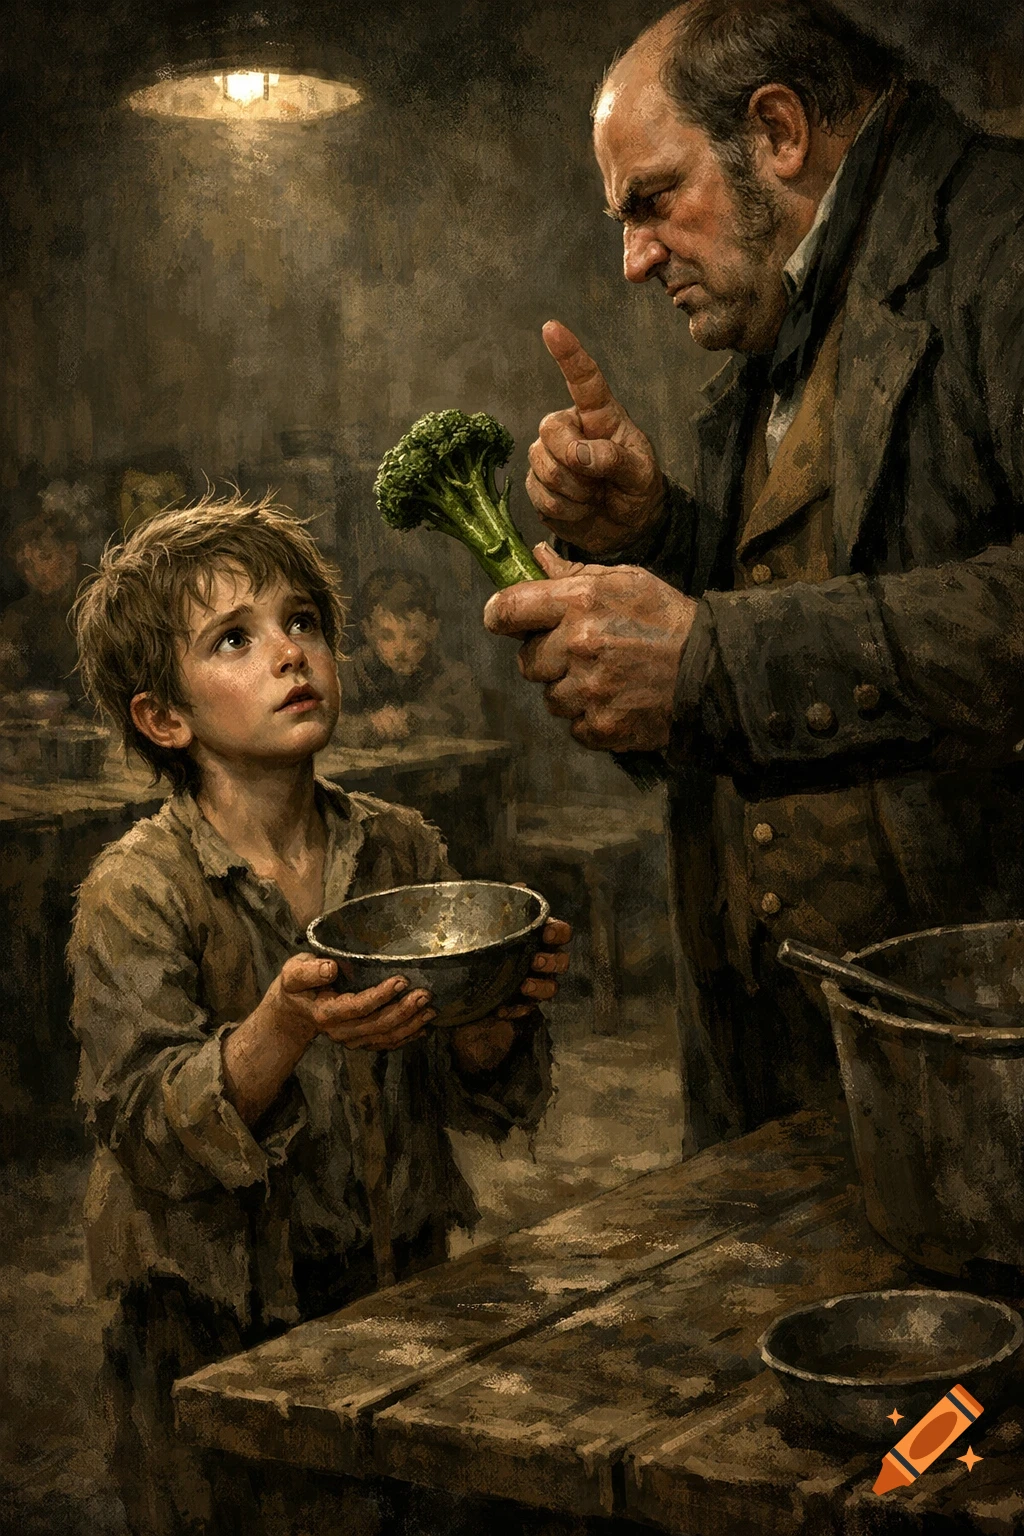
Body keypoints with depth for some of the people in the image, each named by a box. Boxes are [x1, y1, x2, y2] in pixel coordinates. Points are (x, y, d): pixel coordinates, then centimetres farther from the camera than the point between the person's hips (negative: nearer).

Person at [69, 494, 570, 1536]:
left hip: (398, 1290, 4)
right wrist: (286, 1028, -37)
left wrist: (497, 1010, -20)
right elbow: (145, 1131, -22)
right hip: (216, 1332, -4)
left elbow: (470, 1098, 2)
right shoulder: (138, 892, -15)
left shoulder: (401, 850, -2)